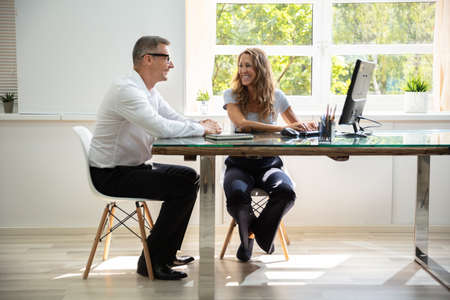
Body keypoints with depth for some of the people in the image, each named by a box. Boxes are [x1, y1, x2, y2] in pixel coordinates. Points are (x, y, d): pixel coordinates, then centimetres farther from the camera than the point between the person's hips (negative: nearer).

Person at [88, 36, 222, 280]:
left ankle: (166, 255, 19)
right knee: (184, 184, -18)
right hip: (111, 175, -10)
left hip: (133, 166, 10)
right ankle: (151, 261, -7)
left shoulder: (149, 91, 11)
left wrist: (202, 125, -7)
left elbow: (176, 120, 14)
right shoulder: (126, 90, -21)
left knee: (189, 177, 12)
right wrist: (200, 128, -18)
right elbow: (161, 127, -32)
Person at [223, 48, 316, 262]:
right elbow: (242, 123, -18)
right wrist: (282, 128, -24)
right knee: (237, 194, -34)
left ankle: (261, 232, 4)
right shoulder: (231, 95, 0)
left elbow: (295, 124, 19)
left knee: (286, 192, -32)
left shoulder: (276, 96, 7)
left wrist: (307, 126, -7)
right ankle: (246, 235, 5)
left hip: (268, 162, 1)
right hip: (239, 163, -1)